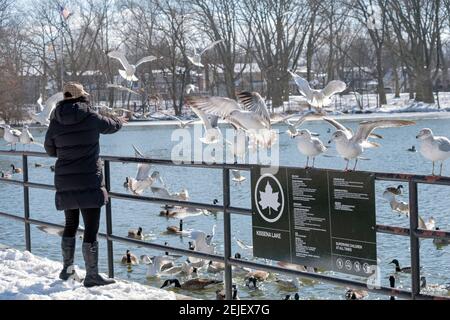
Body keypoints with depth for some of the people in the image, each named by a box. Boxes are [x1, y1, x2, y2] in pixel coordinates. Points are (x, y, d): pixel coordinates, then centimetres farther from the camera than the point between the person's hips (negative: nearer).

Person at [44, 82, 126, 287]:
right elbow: (111, 126, 10)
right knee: (91, 229, 0)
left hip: (65, 183, 5)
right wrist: (120, 121, 33)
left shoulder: (55, 122, -1)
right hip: (89, 182, -5)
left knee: (70, 225, 21)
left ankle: (67, 268, 29)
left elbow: (50, 150, 11)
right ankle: (91, 276, 2)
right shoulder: (91, 118, -9)